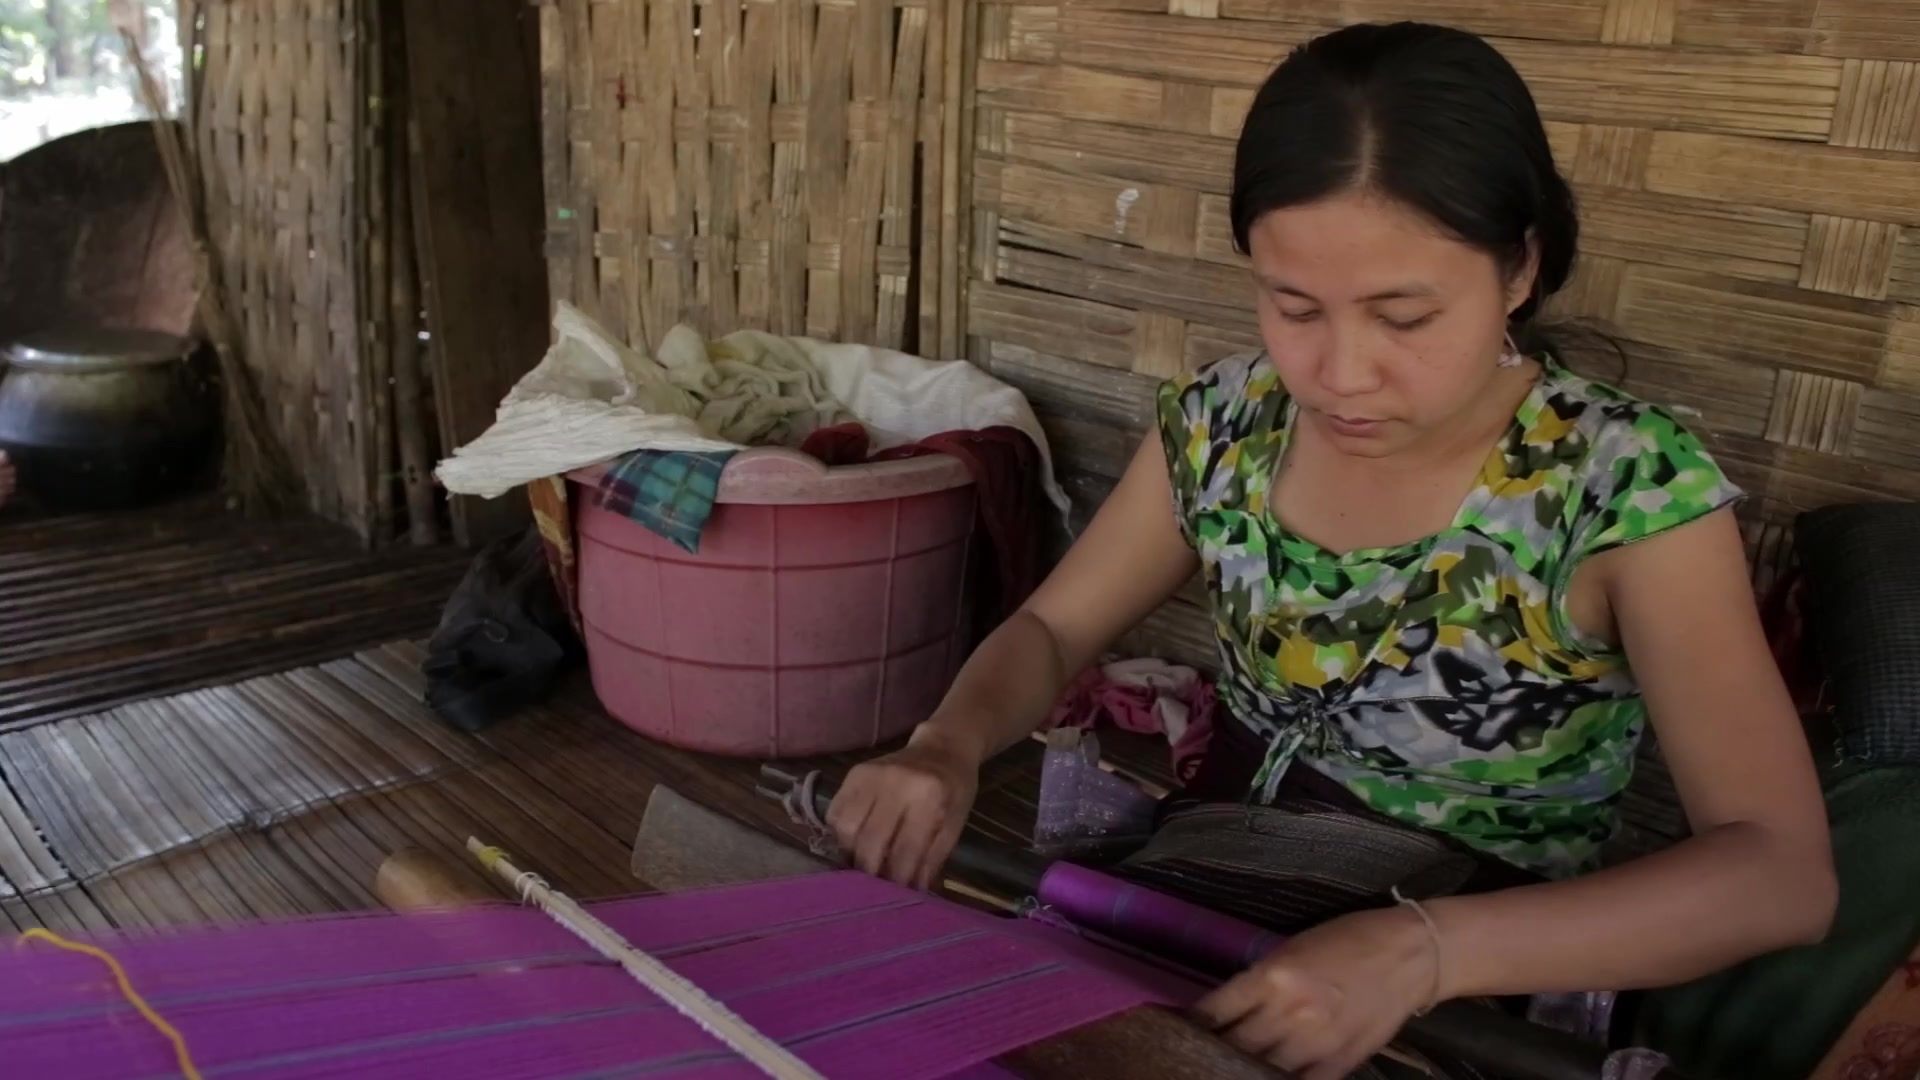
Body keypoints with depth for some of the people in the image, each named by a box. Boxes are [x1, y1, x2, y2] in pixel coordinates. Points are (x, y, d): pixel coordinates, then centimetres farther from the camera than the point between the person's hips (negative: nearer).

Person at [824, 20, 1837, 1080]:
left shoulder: (1627, 487, -19)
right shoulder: (1226, 423, -7)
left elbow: (1784, 872, -22)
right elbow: (1051, 629, 3)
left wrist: (1428, 950, -35)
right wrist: (949, 745, -18)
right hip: (1232, 953, 3)